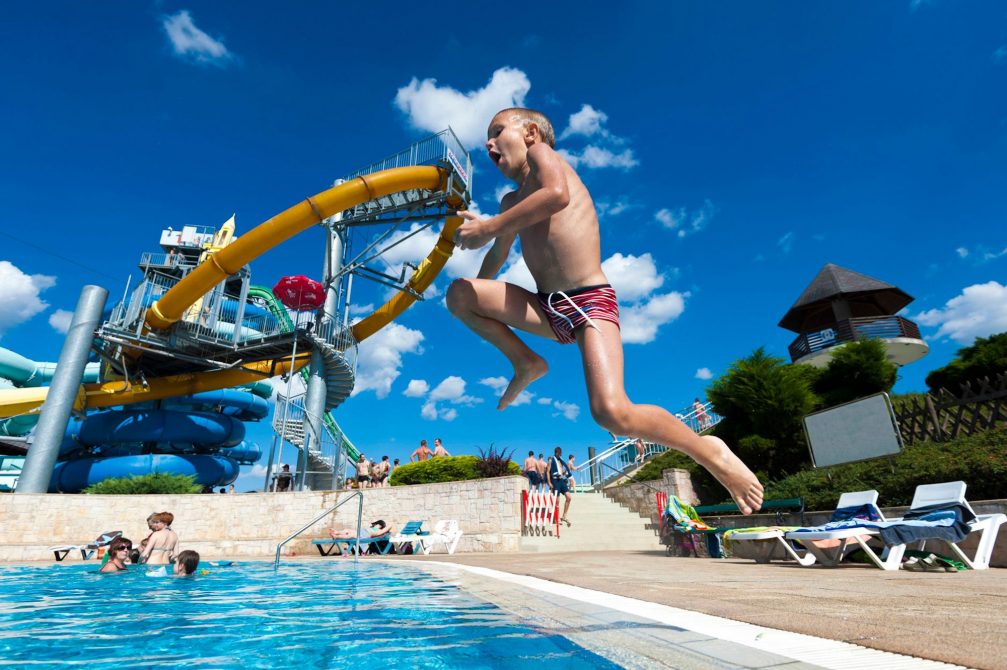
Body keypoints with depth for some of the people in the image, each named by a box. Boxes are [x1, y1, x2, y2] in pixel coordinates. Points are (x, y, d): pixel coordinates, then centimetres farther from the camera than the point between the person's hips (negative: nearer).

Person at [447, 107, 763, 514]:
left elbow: (557, 195, -22)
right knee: (458, 294, -2)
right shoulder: (512, 202, 23)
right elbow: (497, 258, 36)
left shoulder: (540, 151, 2)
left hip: (591, 302, -7)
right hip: (548, 310, 7)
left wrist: (490, 227, -18)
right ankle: (526, 363, 10)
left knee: (611, 412, -26)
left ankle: (708, 451, 1)